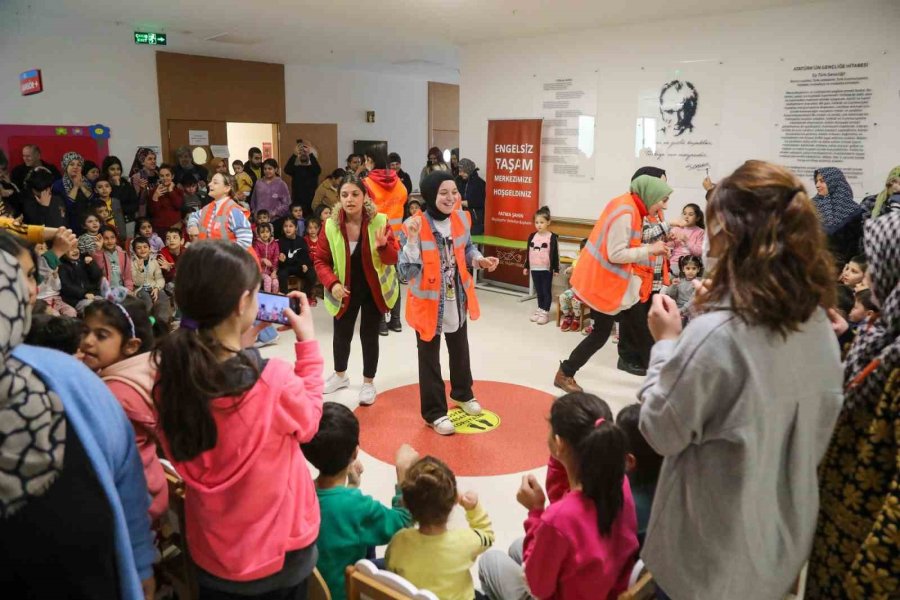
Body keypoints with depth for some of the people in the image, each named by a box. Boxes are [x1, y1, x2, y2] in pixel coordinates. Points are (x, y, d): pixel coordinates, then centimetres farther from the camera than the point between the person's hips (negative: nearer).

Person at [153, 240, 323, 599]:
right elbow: (308, 423, -9)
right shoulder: (276, 380, -30)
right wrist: (307, 341, -5)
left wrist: (238, 342, -1)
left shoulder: (169, 376, -17)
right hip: (278, 548, -3)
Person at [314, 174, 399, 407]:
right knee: (341, 333, 16)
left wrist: (382, 247, -37)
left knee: (369, 335, 4)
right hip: (345, 290, 2)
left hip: (374, 289, -2)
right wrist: (332, 283, -22)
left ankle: (368, 383, 24)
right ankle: (340, 375, 42)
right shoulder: (331, 225, -13)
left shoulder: (380, 221, -17)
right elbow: (320, 260, -6)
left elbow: (393, 258, -15)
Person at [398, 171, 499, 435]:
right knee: (429, 359, 8)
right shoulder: (414, 226, -22)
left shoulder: (461, 218, -6)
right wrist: (412, 240, -38)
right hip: (428, 302, -5)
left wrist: (480, 260, -9)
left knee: (460, 350, 25)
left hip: (458, 299, 6)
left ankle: (462, 394, 50)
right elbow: (407, 272, -25)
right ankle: (435, 412, 26)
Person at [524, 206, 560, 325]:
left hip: (546, 269, -5)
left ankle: (545, 312, 9)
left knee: (546, 291, 3)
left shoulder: (552, 237, -8)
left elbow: (555, 254, -7)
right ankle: (539, 309, 24)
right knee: (538, 291, 14)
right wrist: (526, 266, 12)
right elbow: (528, 252, 12)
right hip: (534, 268, 5)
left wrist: (556, 269, -7)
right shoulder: (532, 236, 6)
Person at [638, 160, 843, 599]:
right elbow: (819, 431, 6)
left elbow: (661, 432, -17)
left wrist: (666, 342, -9)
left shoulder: (714, 333, -30)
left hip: (712, 552, -6)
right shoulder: (819, 326, -6)